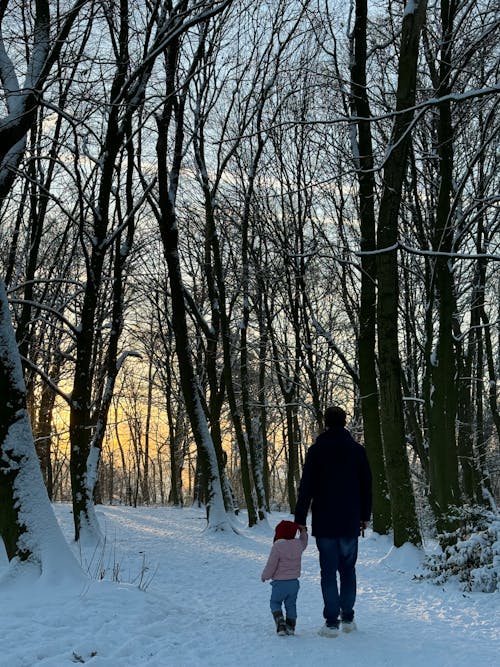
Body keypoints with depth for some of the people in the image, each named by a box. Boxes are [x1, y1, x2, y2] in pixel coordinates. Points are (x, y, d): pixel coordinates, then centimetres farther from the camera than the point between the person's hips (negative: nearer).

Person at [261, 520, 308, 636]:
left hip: (280, 582, -5)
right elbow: (304, 542, 27)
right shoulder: (298, 544, 0)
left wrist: (265, 576, 2)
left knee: (275, 602, 9)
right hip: (294, 581, 5)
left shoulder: (277, 546, -17)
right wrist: (303, 531, 33)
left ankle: (280, 623, -8)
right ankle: (291, 627, 14)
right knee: (291, 604, 15)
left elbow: (271, 564, -13)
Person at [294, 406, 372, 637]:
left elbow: (306, 487, -7)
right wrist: (365, 516, 16)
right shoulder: (357, 450, 3)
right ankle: (348, 618, 15)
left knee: (328, 571, 2)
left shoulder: (316, 450, -5)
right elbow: (366, 486, 7)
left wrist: (300, 519, -3)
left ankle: (331, 622, 0)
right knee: (348, 570, 14)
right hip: (350, 523, 2)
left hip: (324, 523, -2)